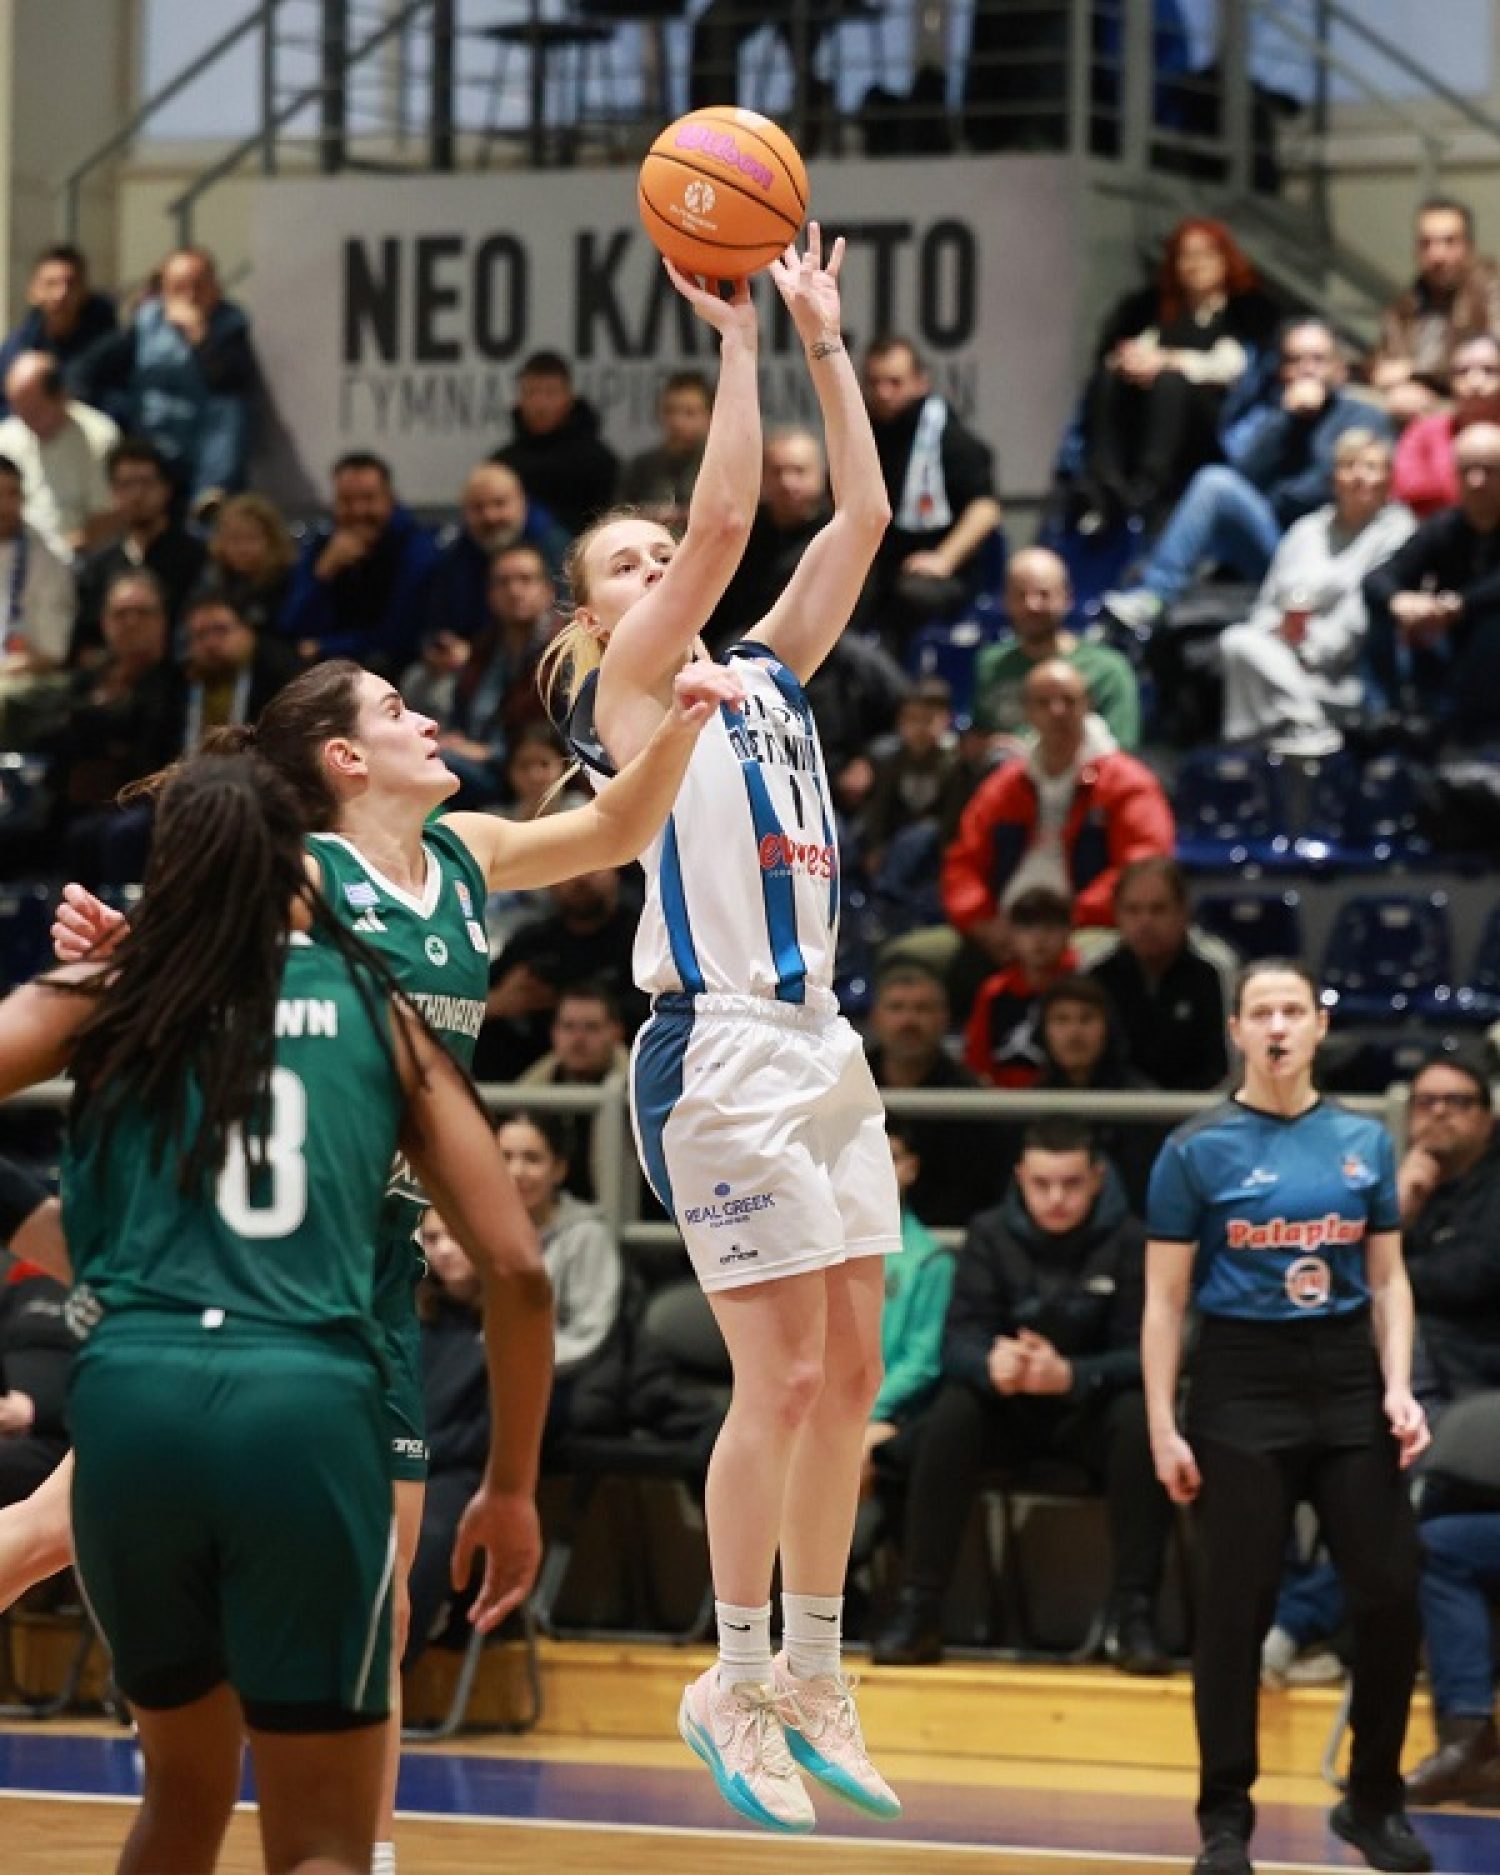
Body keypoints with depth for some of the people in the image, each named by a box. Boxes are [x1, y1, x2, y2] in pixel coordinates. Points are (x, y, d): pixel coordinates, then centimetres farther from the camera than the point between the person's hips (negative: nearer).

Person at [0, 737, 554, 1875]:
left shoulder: (105, 1000, 14)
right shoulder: (379, 1012, 15)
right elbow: (516, 1269, 10)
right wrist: (513, 1488, 19)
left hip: (132, 1398, 1)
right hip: (308, 1408, -1)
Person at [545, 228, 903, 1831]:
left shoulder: (765, 677, 18)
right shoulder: (626, 691, -1)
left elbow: (862, 517, 13)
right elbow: (726, 518, -13)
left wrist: (824, 340, 10)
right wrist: (735, 340, -11)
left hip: (823, 1041, 7)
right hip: (721, 1049, -7)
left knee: (850, 1372, 7)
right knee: (784, 1376, -9)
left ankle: (811, 1680, 14)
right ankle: (737, 1684, 1)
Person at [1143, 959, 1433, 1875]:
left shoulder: (1363, 1142, 7)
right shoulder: (1199, 1150, -2)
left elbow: (1388, 1281, 10)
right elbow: (1165, 1300, -2)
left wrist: (1399, 1387, -4)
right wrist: (1163, 1427, -7)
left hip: (1348, 1378, 3)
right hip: (1243, 1384, -3)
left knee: (1391, 1594, -1)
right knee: (1236, 1607, -1)